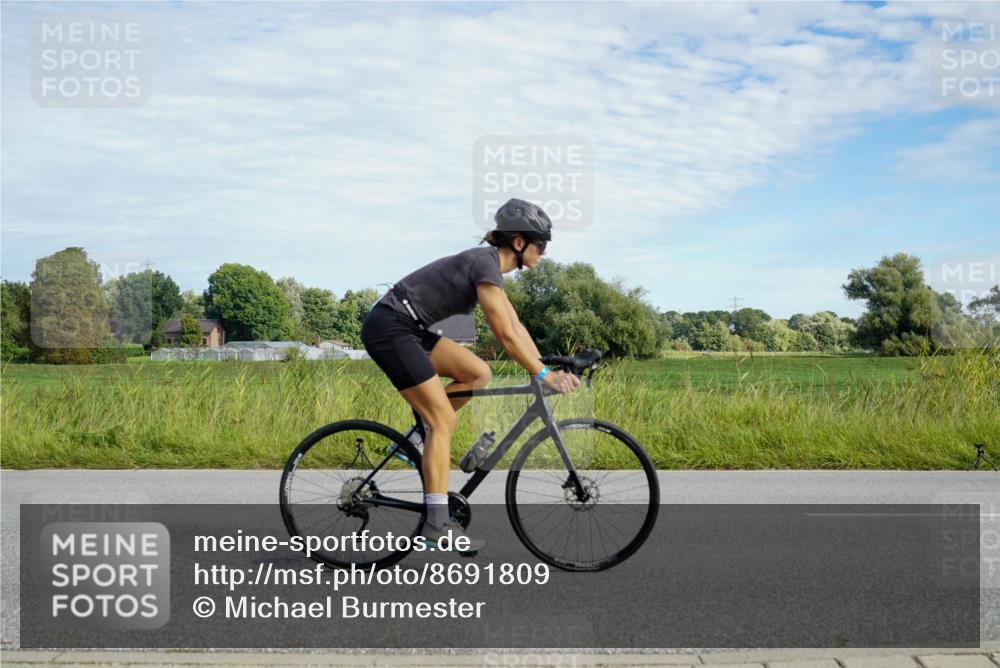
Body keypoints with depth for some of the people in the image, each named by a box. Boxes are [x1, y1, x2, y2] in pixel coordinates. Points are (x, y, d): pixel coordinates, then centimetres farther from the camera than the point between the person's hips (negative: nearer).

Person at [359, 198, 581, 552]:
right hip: (388, 328, -9)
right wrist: (544, 375, -13)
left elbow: (516, 327, 15)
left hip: (406, 328, 9)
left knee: (478, 373, 4)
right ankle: (438, 523, -6)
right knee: (444, 420, -9)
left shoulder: (489, 262, 13)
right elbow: (506, 335, -20)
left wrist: (546, 368, 9)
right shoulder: (486, 264, -16)